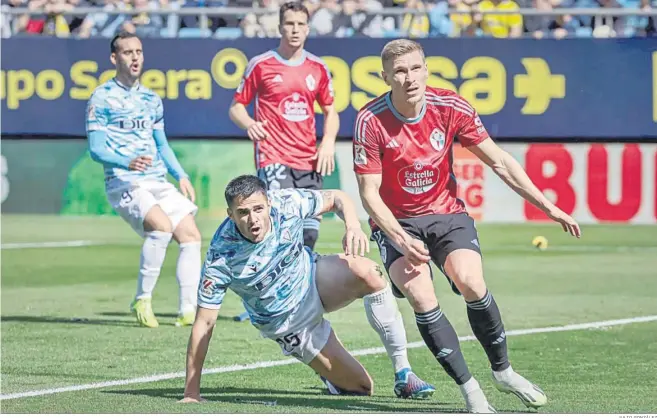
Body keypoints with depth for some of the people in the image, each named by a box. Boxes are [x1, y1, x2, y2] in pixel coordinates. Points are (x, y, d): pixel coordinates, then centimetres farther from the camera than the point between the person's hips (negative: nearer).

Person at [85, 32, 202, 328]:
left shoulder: (152, 99, 19)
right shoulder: (102, 98, -1)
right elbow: (96, 149, -8)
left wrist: (181, 176, 12)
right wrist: (128, 163, -27)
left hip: (158, 181, 7)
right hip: (123, 183, -7)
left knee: (191, 234, -8)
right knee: (162, 225, -29)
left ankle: (188, 310, -8)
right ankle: (142, 301, -16)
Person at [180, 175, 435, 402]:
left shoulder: (286, 204, -23)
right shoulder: (220, 258, -30)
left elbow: (336, 198, -5)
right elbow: (204, 324, -23)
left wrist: (353, 226, -29)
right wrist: (191, 394, -23)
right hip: (289, 325, -2)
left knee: (368, 273, -32)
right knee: (361, 387, -6)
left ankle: (403, 373, -18)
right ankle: (332, 381, 33)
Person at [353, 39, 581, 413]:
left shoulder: (450, 108, -12)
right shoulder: (371, 122, -18)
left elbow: (499, 161, -3)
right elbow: (369, 193, -15)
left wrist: (549, 207, -5)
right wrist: (401, 240, -29)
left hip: (446, 213, 1)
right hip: (396, 221, -1)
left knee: (472, 285, -22)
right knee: (421, 298, -23)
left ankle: (503, 371, 2)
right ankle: (470, 389, -12)